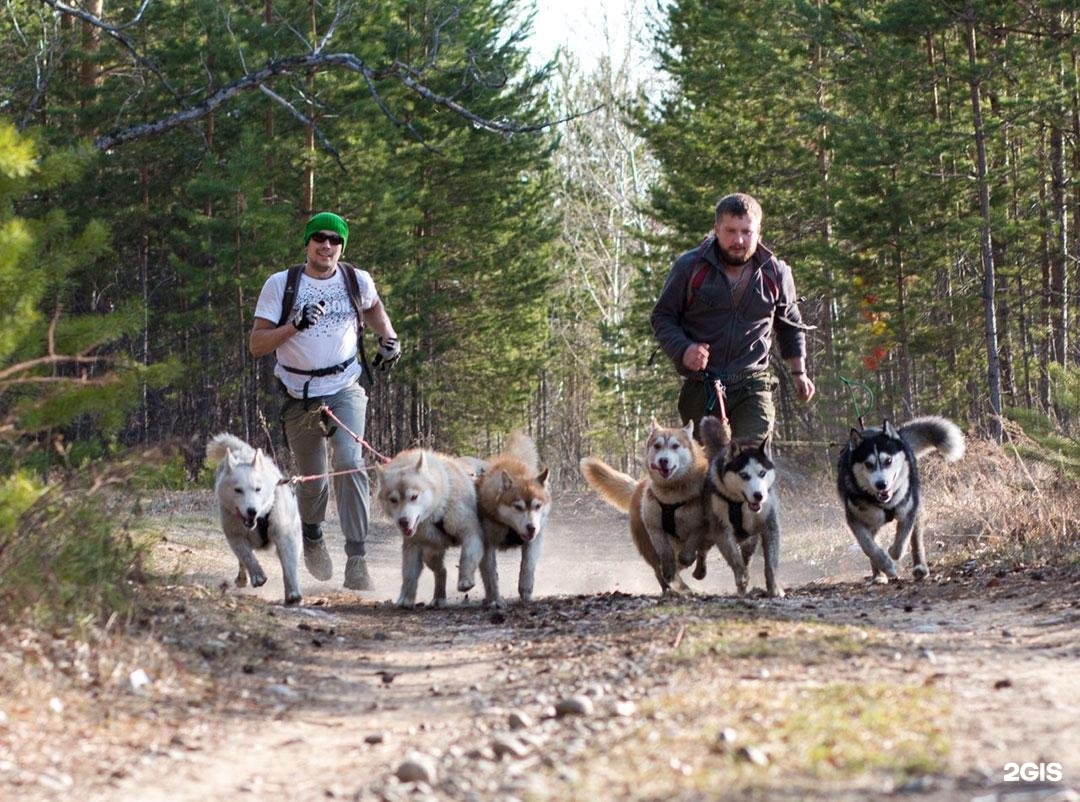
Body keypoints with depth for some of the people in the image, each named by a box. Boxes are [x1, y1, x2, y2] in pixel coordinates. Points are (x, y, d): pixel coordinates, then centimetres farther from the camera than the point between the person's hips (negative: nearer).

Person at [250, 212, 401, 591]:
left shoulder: (358, 281, 1)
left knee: (349, 464, -22)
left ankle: (356, 560, -21)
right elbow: (256, 345, -9)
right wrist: (295, 325, -24)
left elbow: (373, 307, 27)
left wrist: (389, 339, 10)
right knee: (312, 480, 9)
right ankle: (312, 536, 42)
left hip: (346, 390, 0)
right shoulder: (280, 284, -6)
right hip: (299, 397, 0)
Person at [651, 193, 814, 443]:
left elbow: (790, 324, 21)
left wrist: (799, 371, 20)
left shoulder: (776, 273, 4)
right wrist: (682, 350, -13)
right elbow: (662, 316, 5)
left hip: (752, 387, 0)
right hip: (701, 388, 1)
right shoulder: (690, 267, -2)